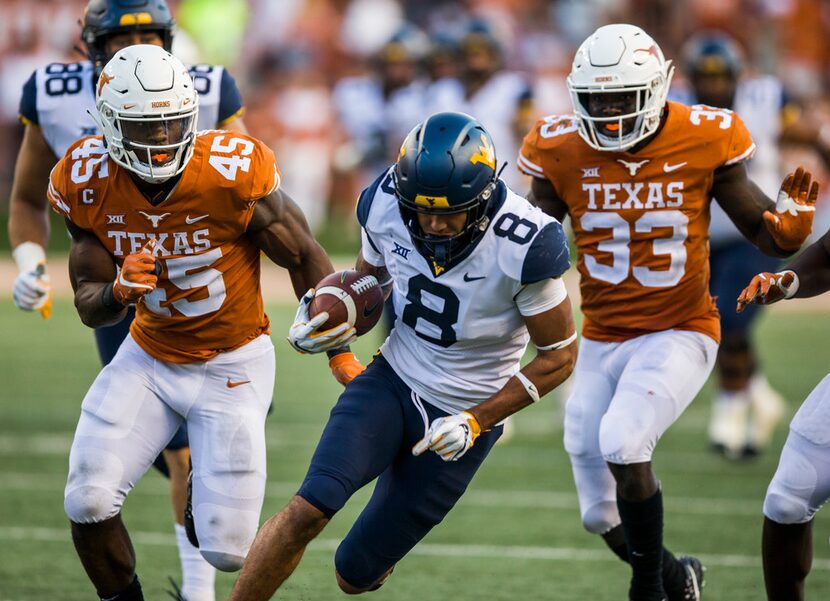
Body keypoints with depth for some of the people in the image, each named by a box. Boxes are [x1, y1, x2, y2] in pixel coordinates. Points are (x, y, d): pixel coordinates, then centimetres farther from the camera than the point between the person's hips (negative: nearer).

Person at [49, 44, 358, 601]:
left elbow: (304, 257, -10)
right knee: (88, 503, -15)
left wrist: (341, 349, -1)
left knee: (227, 550, -4)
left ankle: (215, 484, 34)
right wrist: (119, 291, -30)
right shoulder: (88, 184, -15)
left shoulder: (231, 175, -26)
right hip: (149, 358, 3)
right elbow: (90, 307, -5)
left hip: (233, 364, -3)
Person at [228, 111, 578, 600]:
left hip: (460, 418, -2)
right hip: (392, 382, 2)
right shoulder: (387, 207, -13)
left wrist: (476, 421, -18)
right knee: (309, 509, -23)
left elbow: (560, 356, -12)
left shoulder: (523, 248, -25)